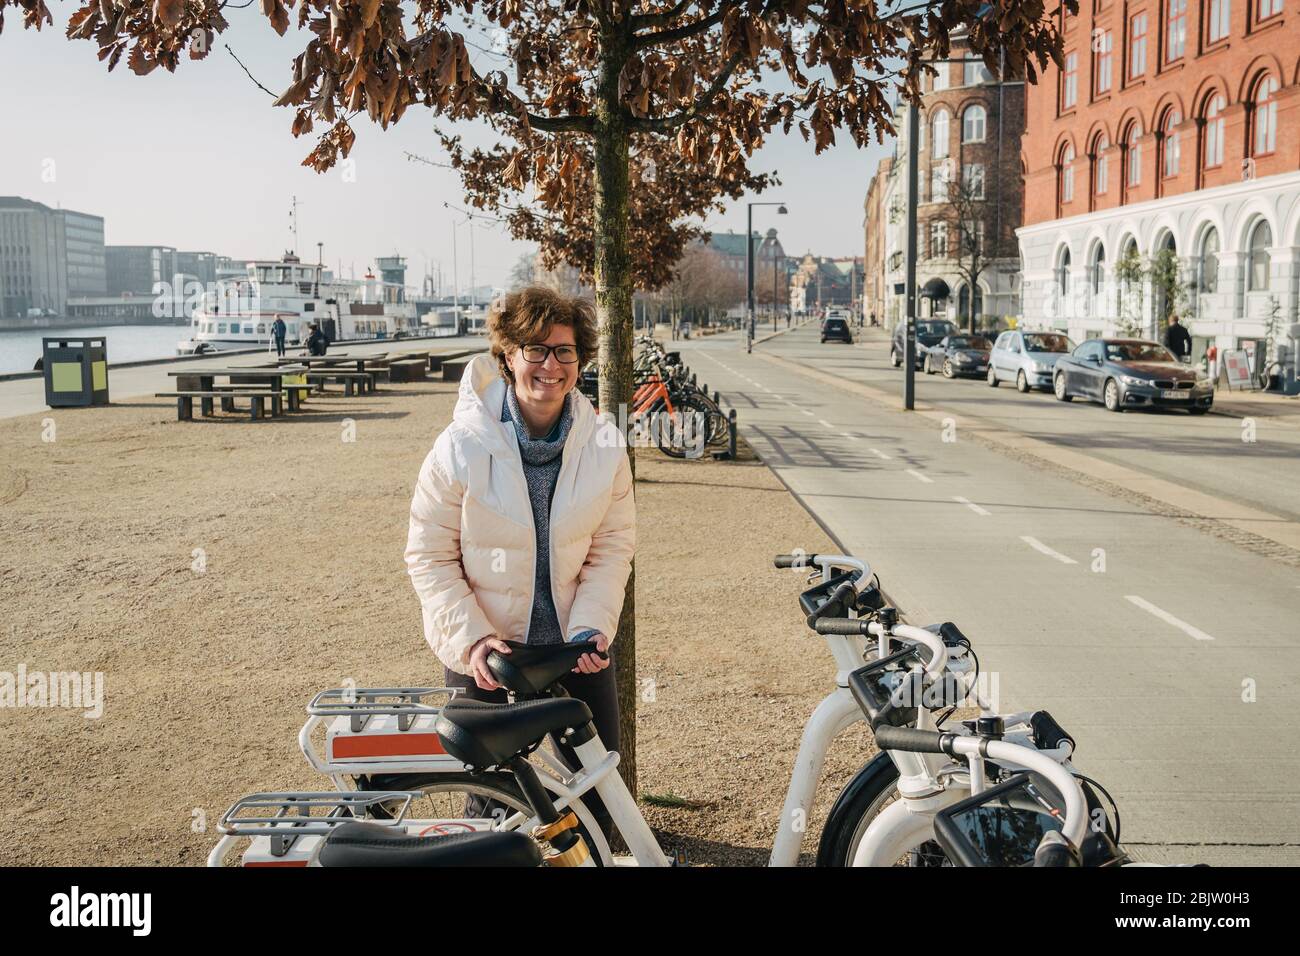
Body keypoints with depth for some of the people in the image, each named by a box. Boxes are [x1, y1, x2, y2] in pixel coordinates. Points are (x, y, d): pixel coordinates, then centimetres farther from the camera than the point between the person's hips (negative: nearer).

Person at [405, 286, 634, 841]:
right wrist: (471, 636, -17)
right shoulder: (462, 446, -14)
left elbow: (612, 547, -1)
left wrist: (591, 628, -14)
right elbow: (429, 555, -8)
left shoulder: (605, 447, -6)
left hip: (575, 644, 3)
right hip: (485, 650, -2)